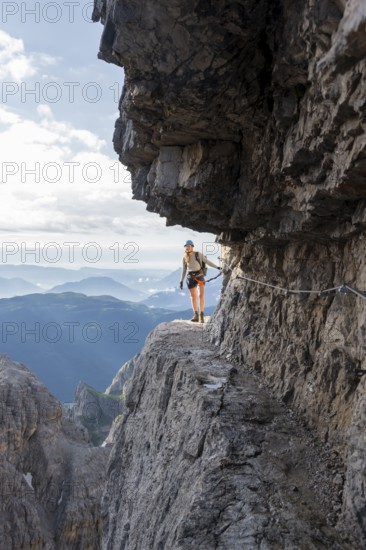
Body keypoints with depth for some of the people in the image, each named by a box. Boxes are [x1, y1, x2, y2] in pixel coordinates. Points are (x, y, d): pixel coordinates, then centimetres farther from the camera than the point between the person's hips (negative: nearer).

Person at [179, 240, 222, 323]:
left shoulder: (198, 254, 0)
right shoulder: (185, 257, 8)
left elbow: (207, 261, 0)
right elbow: (184, 270, 14)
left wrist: (217, 267, -9)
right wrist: (181, 281, 11)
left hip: (199, 275, -2)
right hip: (190, 277, 2)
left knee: (201, 295, -13)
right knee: (193, 297, 4)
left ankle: (202, 315, -6)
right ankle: (196, 315, 12)